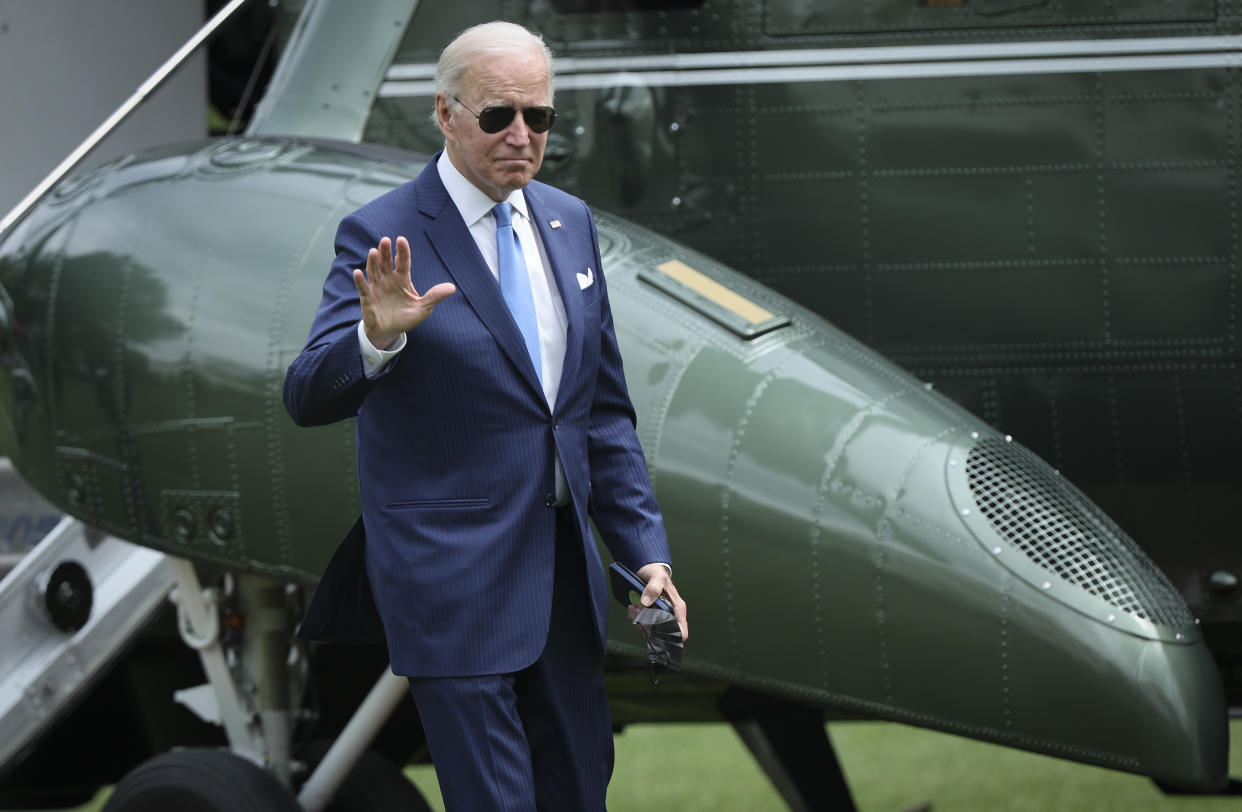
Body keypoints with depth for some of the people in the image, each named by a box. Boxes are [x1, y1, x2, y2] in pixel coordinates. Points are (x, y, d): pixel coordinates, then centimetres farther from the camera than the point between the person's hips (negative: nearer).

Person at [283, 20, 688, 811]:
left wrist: (647, 552, 9)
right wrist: (377, 338, -41)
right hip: (456, 587, -7)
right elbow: (310, 397, -21)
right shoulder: (384, 236, -11)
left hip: (564, 572, 7)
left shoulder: (570, 221, 9)